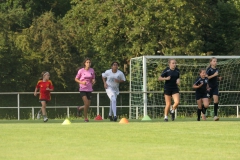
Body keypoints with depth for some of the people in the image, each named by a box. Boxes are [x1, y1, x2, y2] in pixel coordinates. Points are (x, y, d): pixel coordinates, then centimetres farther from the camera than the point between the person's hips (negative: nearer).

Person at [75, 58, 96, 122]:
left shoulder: (92, 70, 3)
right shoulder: (81, 71, -6)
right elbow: (76, 79, 2)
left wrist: (93, 81, -7)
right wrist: (81, 82, -15)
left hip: (89, 89, 4)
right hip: (82, 89, -4)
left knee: (88, 105, 3)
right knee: (86, 103, -17)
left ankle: (79, 108, 35)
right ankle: (85, 118, 0)